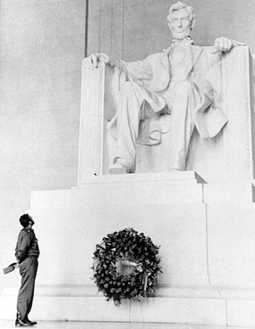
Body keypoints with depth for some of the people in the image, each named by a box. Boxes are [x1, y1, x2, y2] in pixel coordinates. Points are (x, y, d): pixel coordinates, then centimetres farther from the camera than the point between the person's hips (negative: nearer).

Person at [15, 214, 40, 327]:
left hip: (24, 263, 10)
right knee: (26, 291, -7)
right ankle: (20, 318, -6)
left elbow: (17, 249, 18)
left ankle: (24, 318, 19)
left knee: (25, 291, 13)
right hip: (29, 262, -10)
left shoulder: (23, 232, 15)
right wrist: (20, 259, -9)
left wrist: (19, 259, 13)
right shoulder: (28, 233, -14)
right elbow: (22, 248, -23)